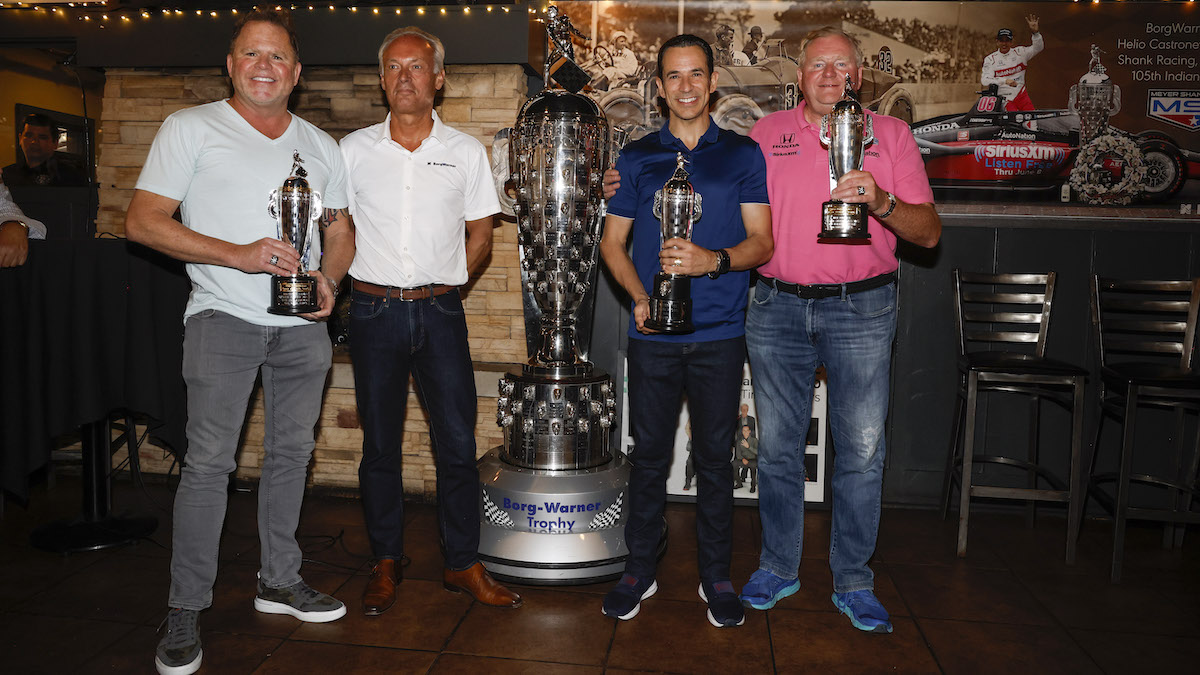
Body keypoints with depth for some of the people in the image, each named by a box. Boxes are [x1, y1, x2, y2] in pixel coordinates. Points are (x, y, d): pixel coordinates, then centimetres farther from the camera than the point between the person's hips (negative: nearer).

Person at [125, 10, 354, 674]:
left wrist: (329, 278, -1)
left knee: (291, 452, 10)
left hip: (302, 324, 4)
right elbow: (142, 221, -5)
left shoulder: (320, 146, 14)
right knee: (208, 461, -4)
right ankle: (185, 609, 10)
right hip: (223, 317, -4)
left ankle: (280, 581, 25)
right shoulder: (191, 128, 1)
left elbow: (340, 228, 20)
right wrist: (238, 254, -17)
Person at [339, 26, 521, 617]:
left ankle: (463, 563, 16)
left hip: (440, 313, 0)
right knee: (380, 443, 8)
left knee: (457, 444, 1)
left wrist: (441, 285, 3)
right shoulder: (353, 150, 5)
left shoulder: (466, 152, 5)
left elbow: (479, 235, 11)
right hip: (374, 311, 1)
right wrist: (379, 282, 4)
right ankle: (386, 563, 23)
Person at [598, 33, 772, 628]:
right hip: (653, 333, 1)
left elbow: (762, 241, 0)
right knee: (649, 454, 8)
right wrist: (639, 296, -8)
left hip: (719, 333, -1)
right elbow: (612, 241, 9)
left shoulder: (743, 154, 6)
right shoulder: (636, 158, 10)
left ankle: (715, 576, 23)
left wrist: (713, 260, -20)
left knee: (714, 457, 7)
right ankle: (638, 569, 23)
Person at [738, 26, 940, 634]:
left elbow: (928, 231, 1)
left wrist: (880, 201, -18)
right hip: (777, 307, 1)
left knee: (861, 451, 2)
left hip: (860, 310, -1)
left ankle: (853, 583, 18)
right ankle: (778, 568, 24)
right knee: (777, 446, 8)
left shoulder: (890, 134, 6)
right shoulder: (767, 132, 10)